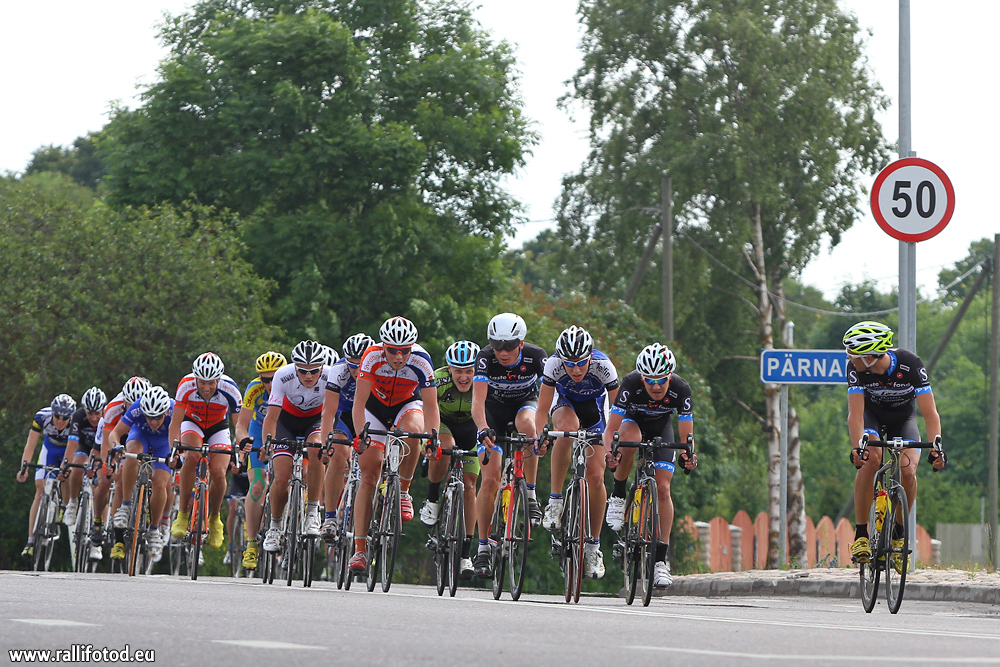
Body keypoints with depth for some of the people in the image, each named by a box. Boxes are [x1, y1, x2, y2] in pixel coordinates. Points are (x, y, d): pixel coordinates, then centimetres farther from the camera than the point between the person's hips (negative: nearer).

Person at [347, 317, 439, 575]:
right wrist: (360, 435, -42)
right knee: (369, 473, -11)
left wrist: (433, 435, -40)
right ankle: (360, 549, -11)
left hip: (407, 405, 0)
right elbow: (359, 402, -29)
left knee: (412, 429, -37)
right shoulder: (372, 357, -29)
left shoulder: (421, 362, -28)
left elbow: (430, 406, -24)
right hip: (376, 406, 0)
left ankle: (403, 492, -15)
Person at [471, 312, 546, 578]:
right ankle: (483, 547, -1)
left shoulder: (535, 356, -27)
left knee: (526, 423, -38)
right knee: (490, 479, -11)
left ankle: (531, 495, -24)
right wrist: (482, 428, -57)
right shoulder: (486, 358, -29)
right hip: (495, 406, 0)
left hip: (525, 402, 0)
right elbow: (478, 400, -39)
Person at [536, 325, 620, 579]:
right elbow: (543, 409, -28)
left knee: (595, 475, -9)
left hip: (594, 408, 0)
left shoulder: (603, 365, -33)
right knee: (567, 427, -38)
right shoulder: (553, 364, -32)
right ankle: (555, 499, -26)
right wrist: (538, 435, -44)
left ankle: (593, 544, 6)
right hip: (565, 403, 0)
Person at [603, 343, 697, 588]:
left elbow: (686, 435, -25)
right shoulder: (631, 384, -35)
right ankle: (618, 496, -19)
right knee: (631, 437, -40)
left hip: (661, 427, 1)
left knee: (662, 489, -13)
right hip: (633, 420, -1)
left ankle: (662, 558, -8)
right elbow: (611, 429, -32)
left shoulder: (681, 389, -31)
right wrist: (610, 453, -52)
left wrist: (687, 455, -46)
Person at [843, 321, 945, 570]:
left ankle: (898, 533, 2)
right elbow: (855, 413, -33)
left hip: (903, 418, 0)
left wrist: (935, 446, -48)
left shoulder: (911, 365, -33)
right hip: (871, 415, 0)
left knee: (907, 471, -23)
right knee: (871, 459, -29)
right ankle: (860, 535, -21)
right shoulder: (856, 369, -30)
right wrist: (858, 446, -51)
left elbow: (930, 413, -33)